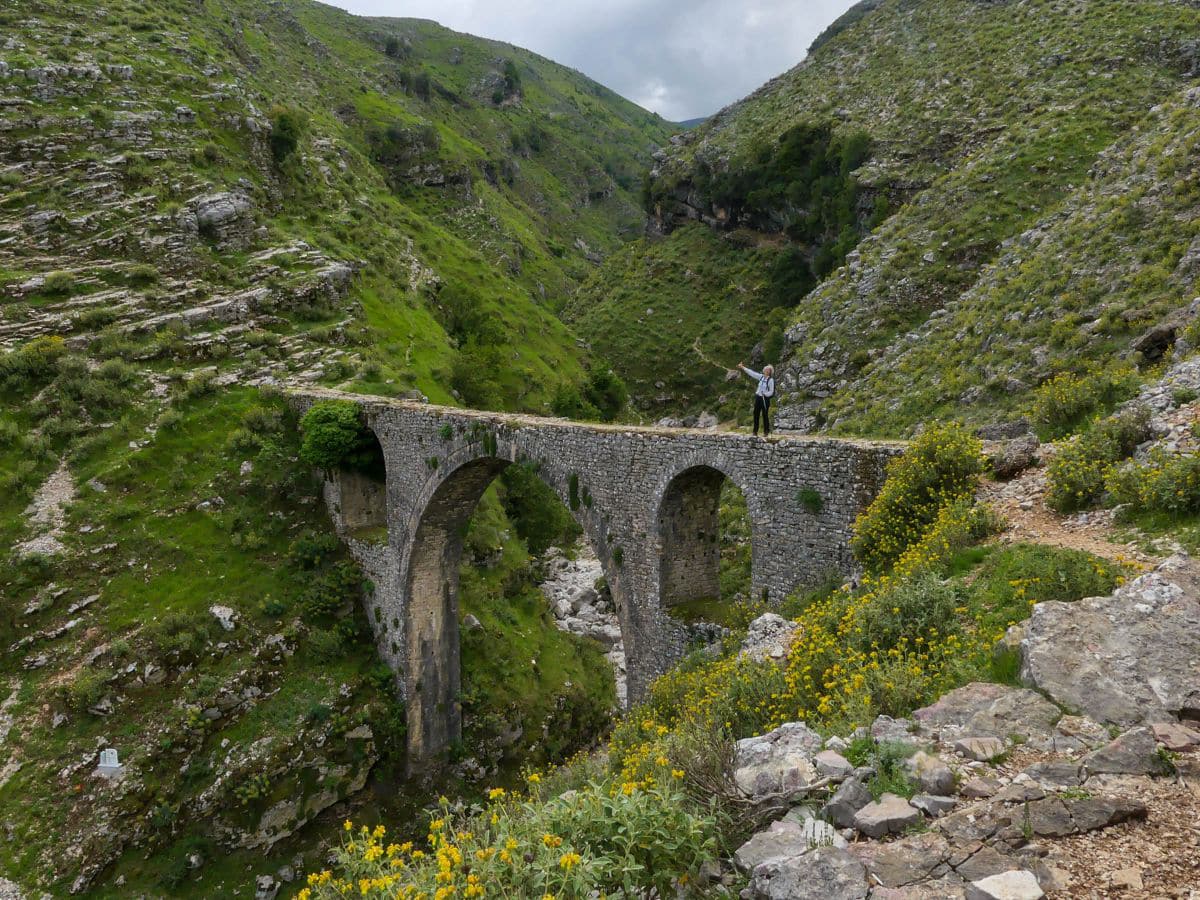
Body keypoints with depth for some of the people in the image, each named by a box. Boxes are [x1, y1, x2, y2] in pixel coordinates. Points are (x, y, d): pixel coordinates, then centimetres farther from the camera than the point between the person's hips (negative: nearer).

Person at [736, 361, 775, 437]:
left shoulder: (771, 380, -10)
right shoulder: (761, 377, 5)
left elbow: (771, 392, -9)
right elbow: (752, 373, 8)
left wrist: (764, 394, -24)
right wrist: (743, 367, 7)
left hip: (765, 399, -6)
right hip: (758, 397, 6)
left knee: (765, 415, 1)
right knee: (756, 414, 5)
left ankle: (766, 431, 12)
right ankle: (755, 431, 12)